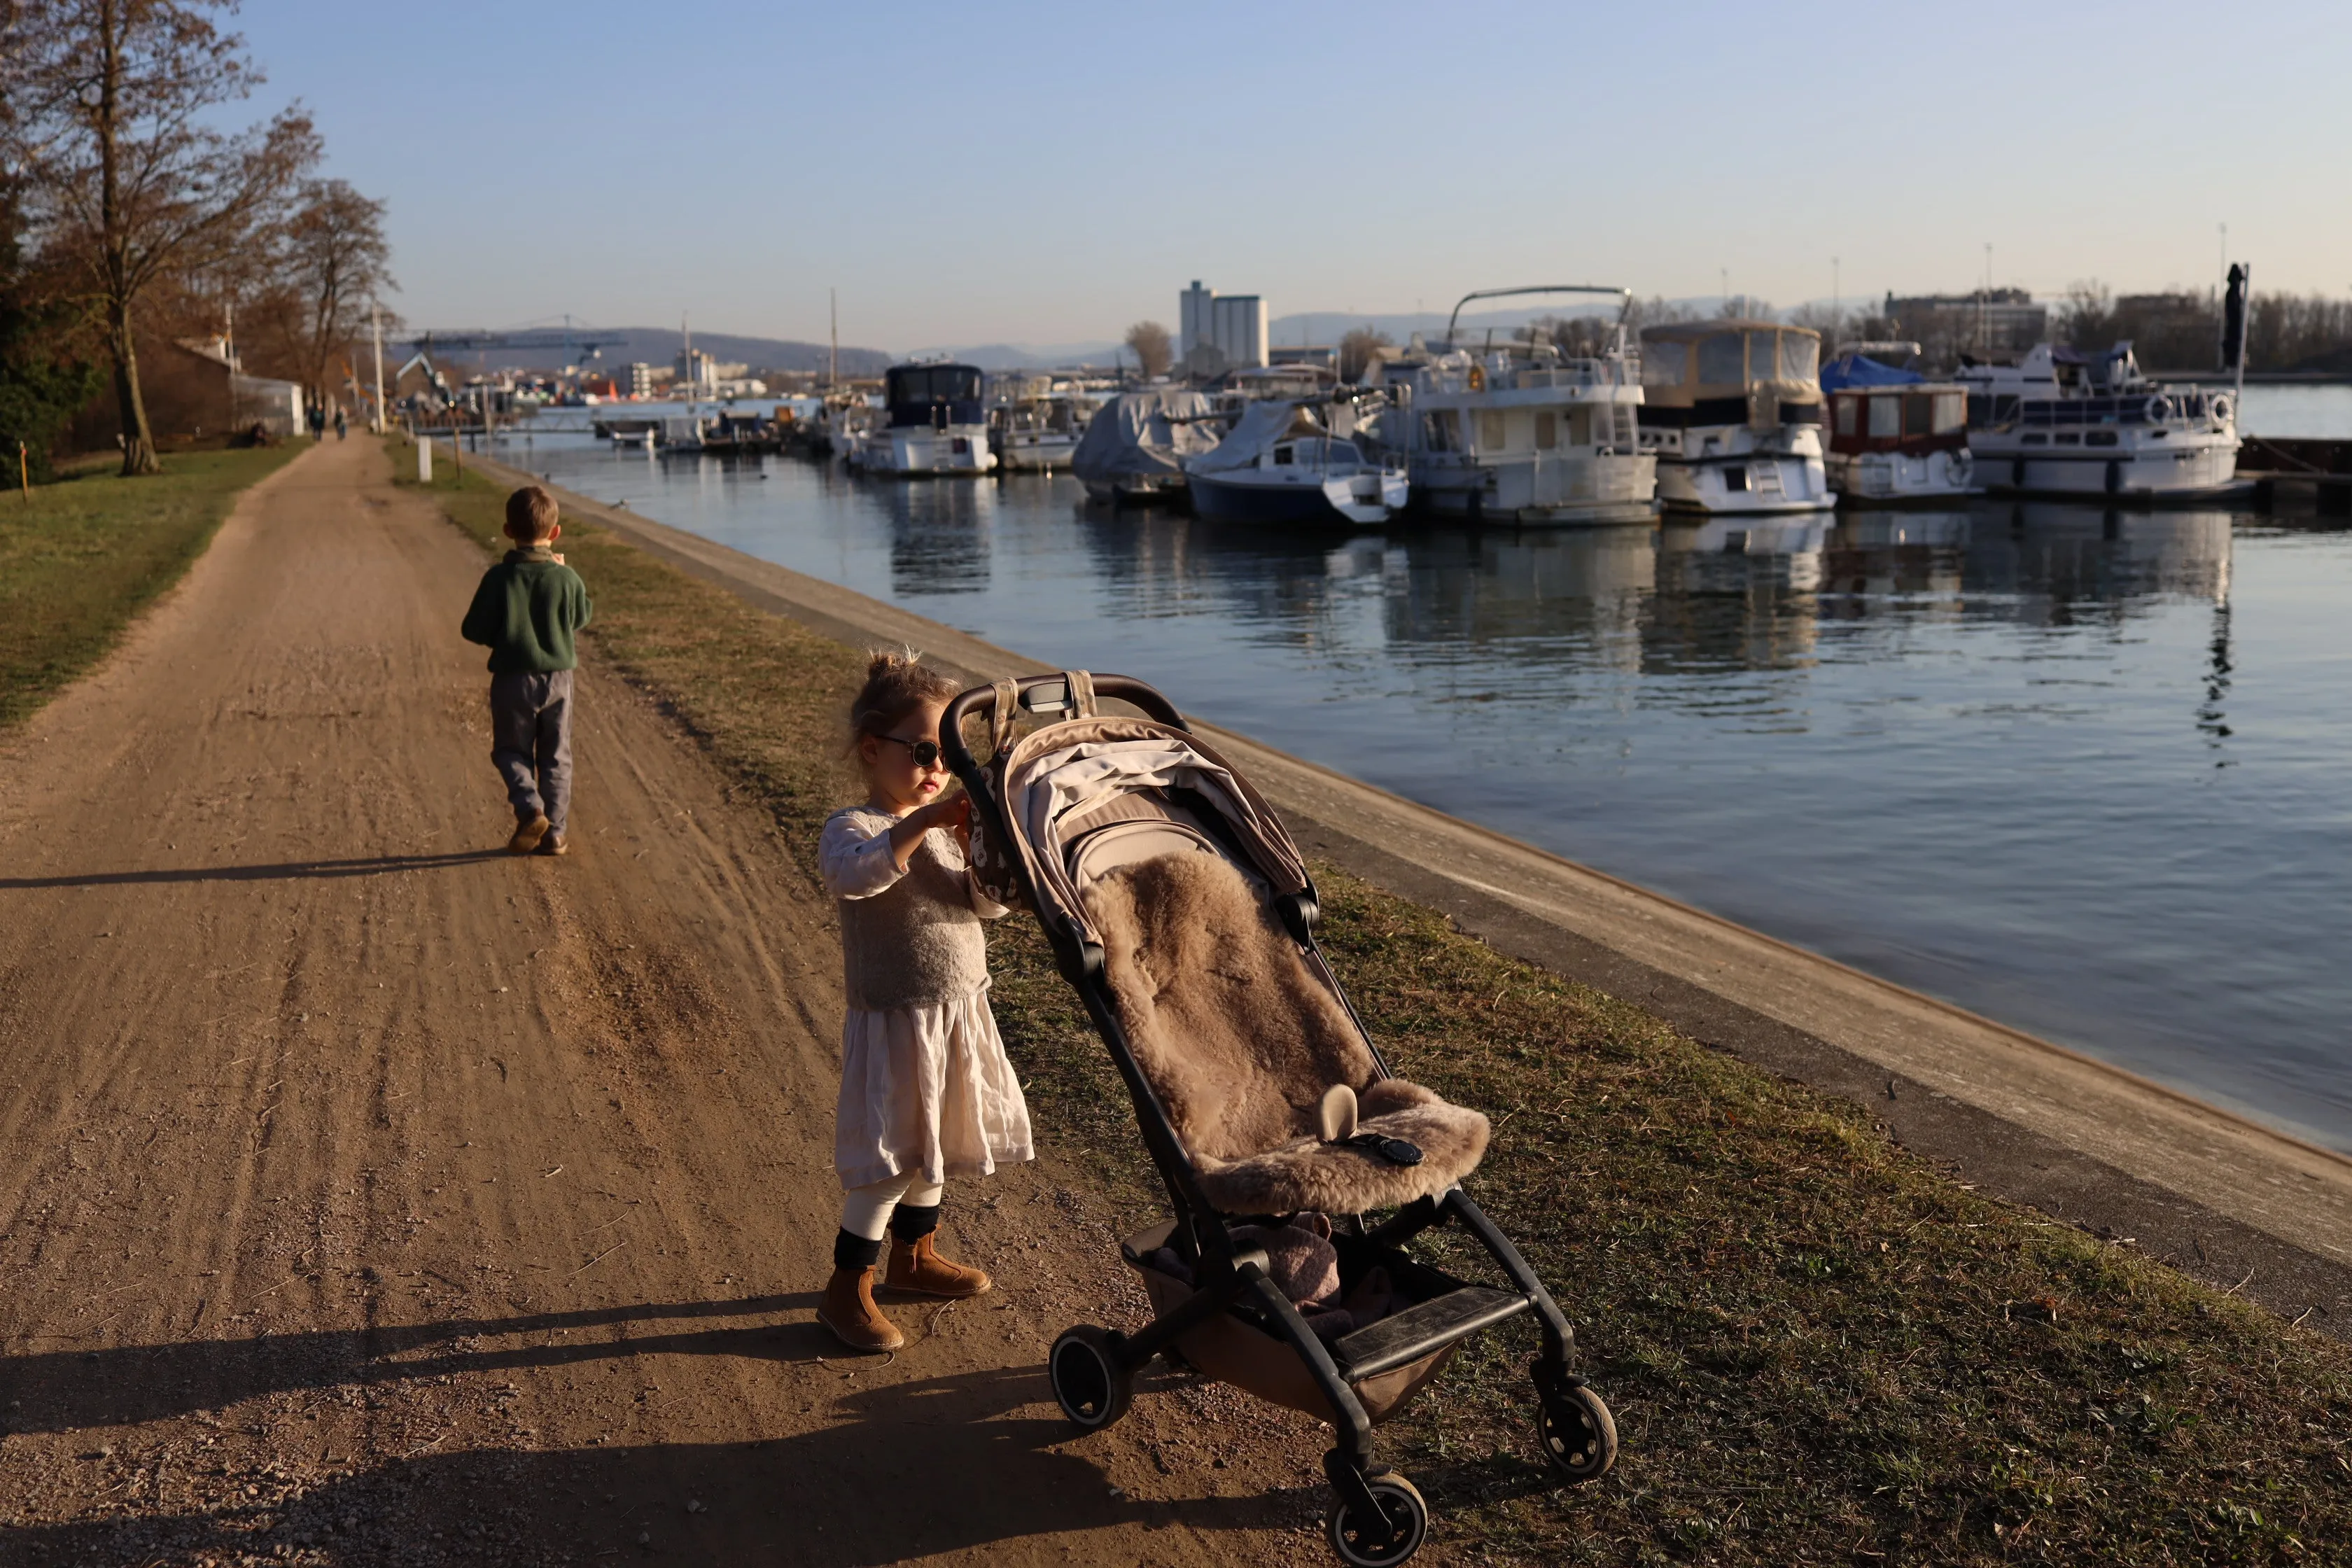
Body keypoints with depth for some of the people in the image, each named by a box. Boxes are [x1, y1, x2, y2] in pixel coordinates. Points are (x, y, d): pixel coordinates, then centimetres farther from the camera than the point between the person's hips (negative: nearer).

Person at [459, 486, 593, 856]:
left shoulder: (498, 578, -12)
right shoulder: (566, 578, -8)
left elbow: (475, 631, -8)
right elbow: (581, 617, 10)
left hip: (512, 679, -2)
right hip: (558, 679, 2)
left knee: (511, 750, 14)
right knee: (556, 757, 12)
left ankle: (530, 808, -9)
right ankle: (555, 833, 14)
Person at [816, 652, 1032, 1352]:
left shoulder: (942, 824, 7)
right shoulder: (853, 828, -15)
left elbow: (988, 905, -2)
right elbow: (853, 875, -39)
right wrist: (920, 825, -46)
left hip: (960, 1012, 8)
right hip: (895, 1022, -7)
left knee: (934, 1144, 21)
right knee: (889, 1161, -4)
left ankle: (914, 1256, 40)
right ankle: (846, 1291, 10)